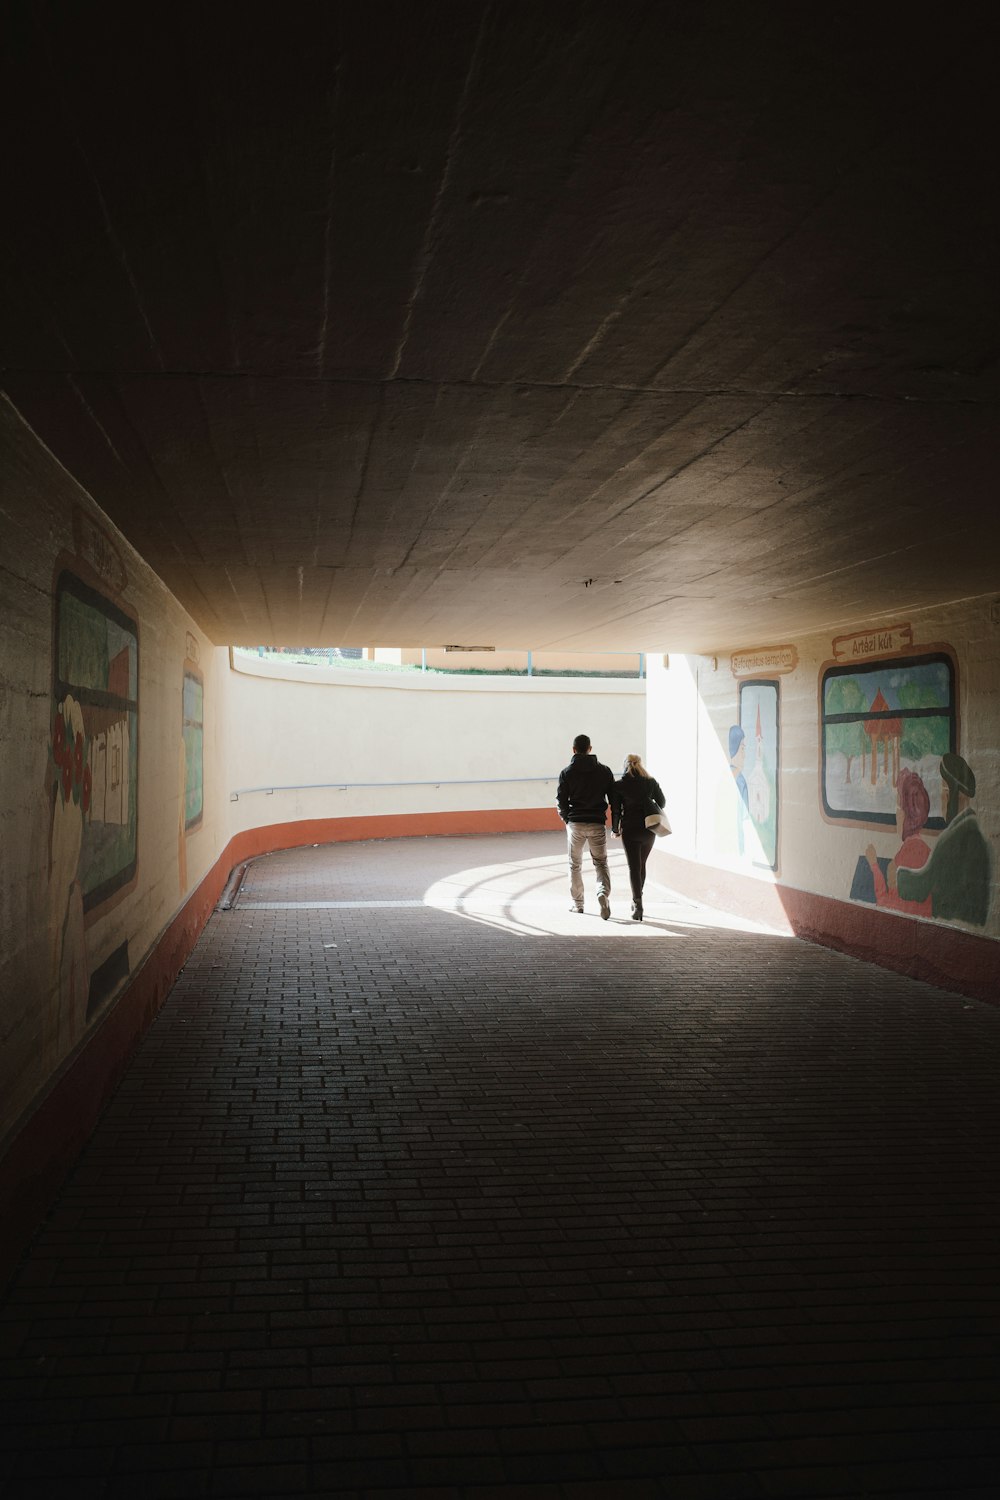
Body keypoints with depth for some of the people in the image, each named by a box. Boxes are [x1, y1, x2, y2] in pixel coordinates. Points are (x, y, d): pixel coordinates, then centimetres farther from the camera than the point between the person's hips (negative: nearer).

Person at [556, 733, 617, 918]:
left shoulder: (566, 772, -2)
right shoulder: (604, 771, 3)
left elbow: (561, 800, -3)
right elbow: (614, 799, 2)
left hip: (575, 824, 0)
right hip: (597, 824, 0)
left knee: (575, 865, 15)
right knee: (601, 863, 9)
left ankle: (577, 903, 20)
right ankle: (603, 894, -17)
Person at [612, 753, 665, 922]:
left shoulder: (619, 785, -7)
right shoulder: (651, 782, 2)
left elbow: (616, 809, -6)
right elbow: (661, 802, 11)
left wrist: (615, 829, 7)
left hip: (630, 830, -3)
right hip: (649, 830, 3)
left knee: (634, 867, -2)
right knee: (642, 865, 18)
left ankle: (638, 903, -15)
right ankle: (637, 900, 27)